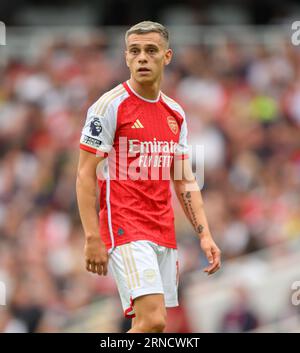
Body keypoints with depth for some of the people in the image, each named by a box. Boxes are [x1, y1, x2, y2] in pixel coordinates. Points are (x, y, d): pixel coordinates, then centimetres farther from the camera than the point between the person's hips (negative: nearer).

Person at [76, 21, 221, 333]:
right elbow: (86, 176, -8)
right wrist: (92, 239, -15)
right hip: (126, 231, -7)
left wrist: (204, 234, 9)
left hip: (164, 234, 7)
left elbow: (185, 181, 18)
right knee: (153, 321, -21)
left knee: (150, 325, 5)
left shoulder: (175, 114, 14)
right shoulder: (110, 106, -6)